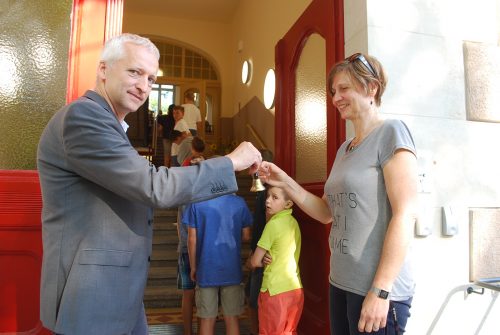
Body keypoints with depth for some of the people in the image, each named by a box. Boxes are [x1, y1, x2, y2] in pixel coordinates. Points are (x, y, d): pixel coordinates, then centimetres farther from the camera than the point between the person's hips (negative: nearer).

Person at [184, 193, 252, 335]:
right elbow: (246, 236, 3)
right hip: (232, 270, 1)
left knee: (207, 319, 11)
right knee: (232, 318, 14)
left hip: (207, 270, -1)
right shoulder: (239, 202, -4)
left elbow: (192, 239, -6)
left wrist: (193, 267, 5)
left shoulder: (197, 202, -8)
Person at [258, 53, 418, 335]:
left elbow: (405, 214, -17)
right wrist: (285, 182, 1)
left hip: (378, 288, -7)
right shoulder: (344, 148, 12)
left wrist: (380, 291, -20)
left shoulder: (391, 132, -10)